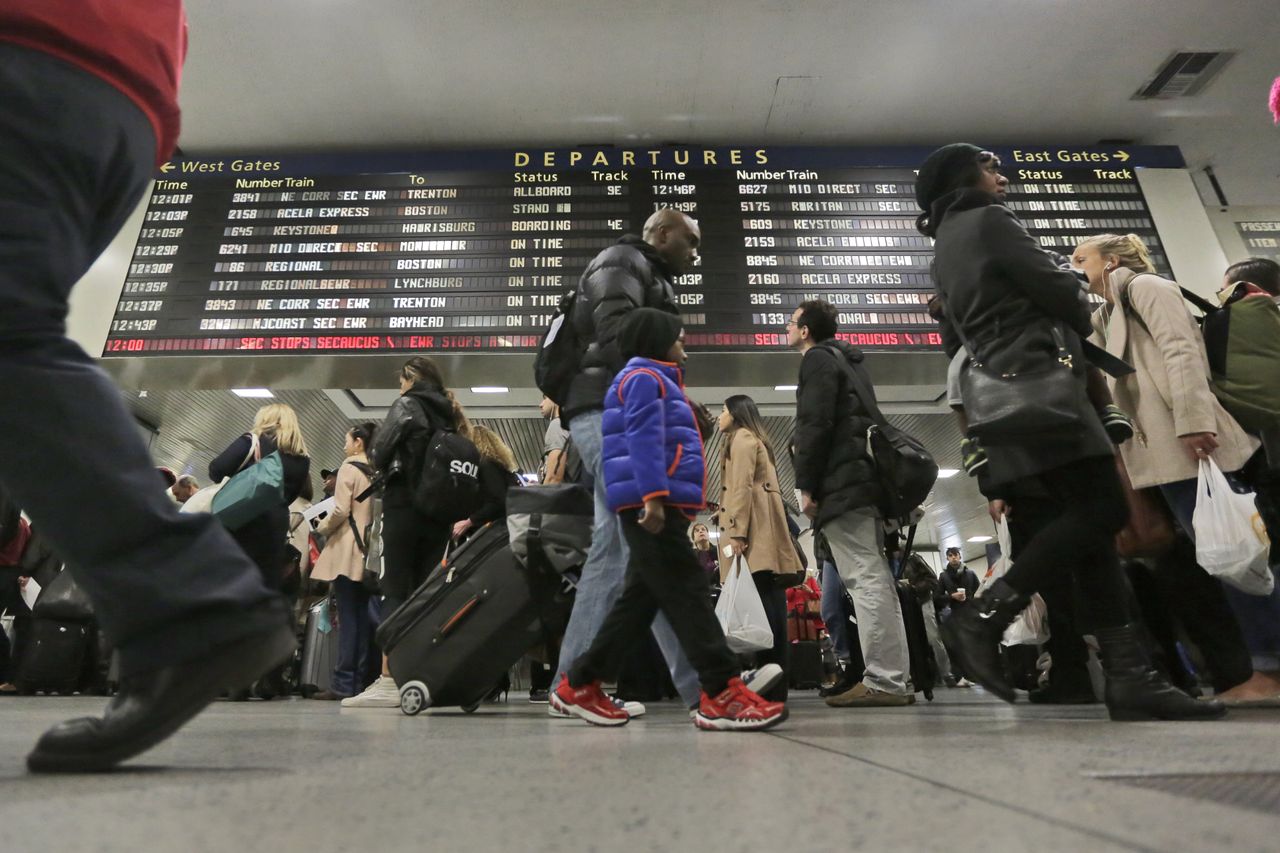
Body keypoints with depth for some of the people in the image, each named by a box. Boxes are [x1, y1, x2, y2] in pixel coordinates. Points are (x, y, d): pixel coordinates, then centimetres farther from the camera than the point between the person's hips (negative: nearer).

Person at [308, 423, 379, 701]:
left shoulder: (348, 468, -6)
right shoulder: (374, 473, 12)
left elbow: (341, 511, -13)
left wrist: (322, 528, 4)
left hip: (347, 550, -6)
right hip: (367, 552, 6)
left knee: (347, 617, -6)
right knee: (362, 616, 7)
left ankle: (343, 683, -4)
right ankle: (360, 681, 9)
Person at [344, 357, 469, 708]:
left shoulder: (407, 405, 0)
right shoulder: (450, 415, 17)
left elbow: (380, 453, -5)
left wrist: (386, 468, 14)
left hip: (406, 506, -6)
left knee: (395, 590, -6)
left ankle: (388, 680, -10)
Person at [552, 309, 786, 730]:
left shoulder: (655, 382, 30)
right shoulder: (644, 377, -2)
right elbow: (644, 439, -17)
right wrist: (654, 494, -26)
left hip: (661, 506, 10)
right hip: (652, 505, -10)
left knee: (640, 599, 9)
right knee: (687, 595, -11)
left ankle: (579, 685, 15)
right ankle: (722, 694, -9)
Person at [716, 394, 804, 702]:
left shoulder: (742, 437, 3)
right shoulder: (756, 441, 31)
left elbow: (742, 487, -11)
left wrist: (737, 533, -20)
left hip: (752, 531, -9)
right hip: (763, 533, 9)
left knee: (760, 606, -14)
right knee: (769, 606, 3)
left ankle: (770, 689, -17)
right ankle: (775, 686, 3)